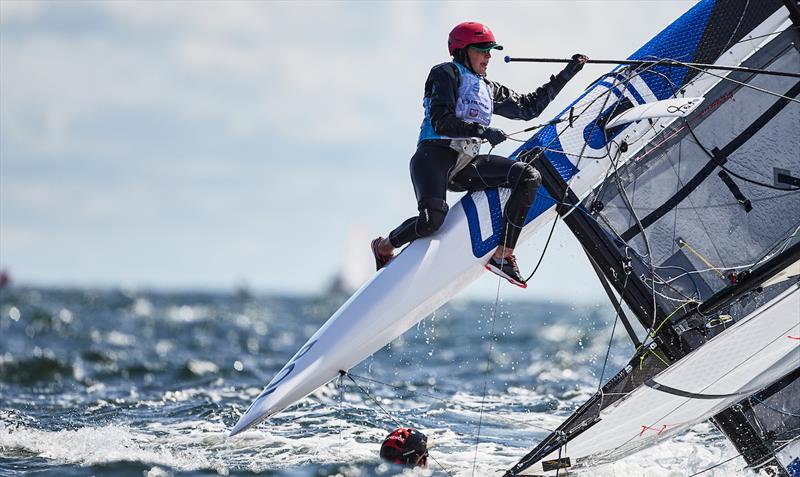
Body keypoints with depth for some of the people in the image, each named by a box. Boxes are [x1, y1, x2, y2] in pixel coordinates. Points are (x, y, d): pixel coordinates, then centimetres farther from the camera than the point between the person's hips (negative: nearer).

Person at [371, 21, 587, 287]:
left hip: (465, 167, 7)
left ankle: (503, 256, -15)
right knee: (432, 219, -31)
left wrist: (567, 74, 28)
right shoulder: (446, 74, 1)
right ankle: (384, 246, 2)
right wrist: (482, 131, -22)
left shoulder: (489, 90, 24)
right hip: (434, 157, -7)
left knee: (528, 176, -12)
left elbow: (529, 106, 28)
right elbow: (441, 121, -12)